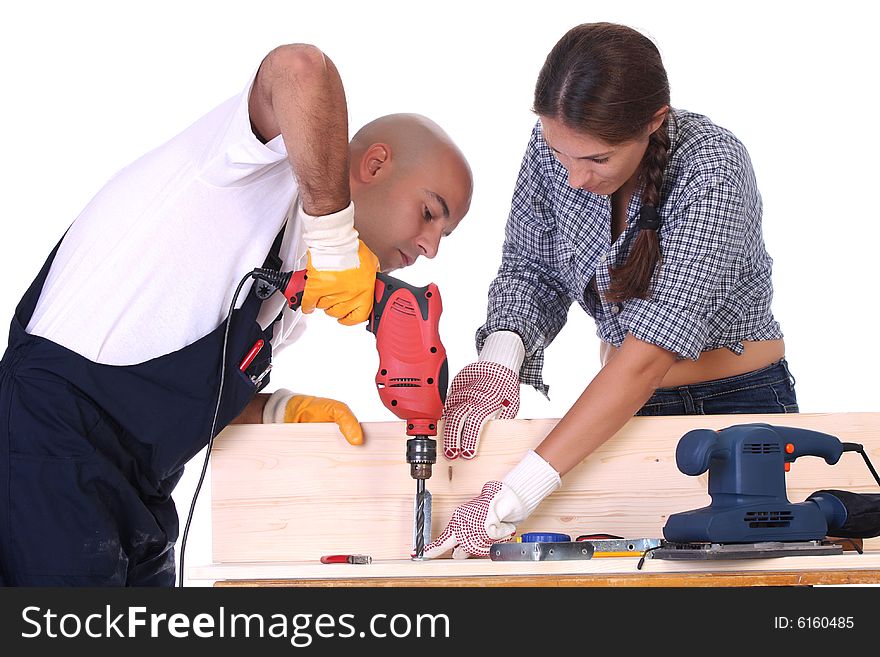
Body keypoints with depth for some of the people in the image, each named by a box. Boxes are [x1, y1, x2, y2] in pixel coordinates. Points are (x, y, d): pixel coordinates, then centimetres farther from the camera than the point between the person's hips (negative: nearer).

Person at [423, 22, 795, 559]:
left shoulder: (714, 170, -29)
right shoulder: (555, 145, -13)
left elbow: (649, 353, -34)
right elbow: (529, 269, 1)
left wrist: (512, 498, -39)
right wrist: (500, 354, -24)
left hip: (737, 400, -4)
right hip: (627, 404, 4)